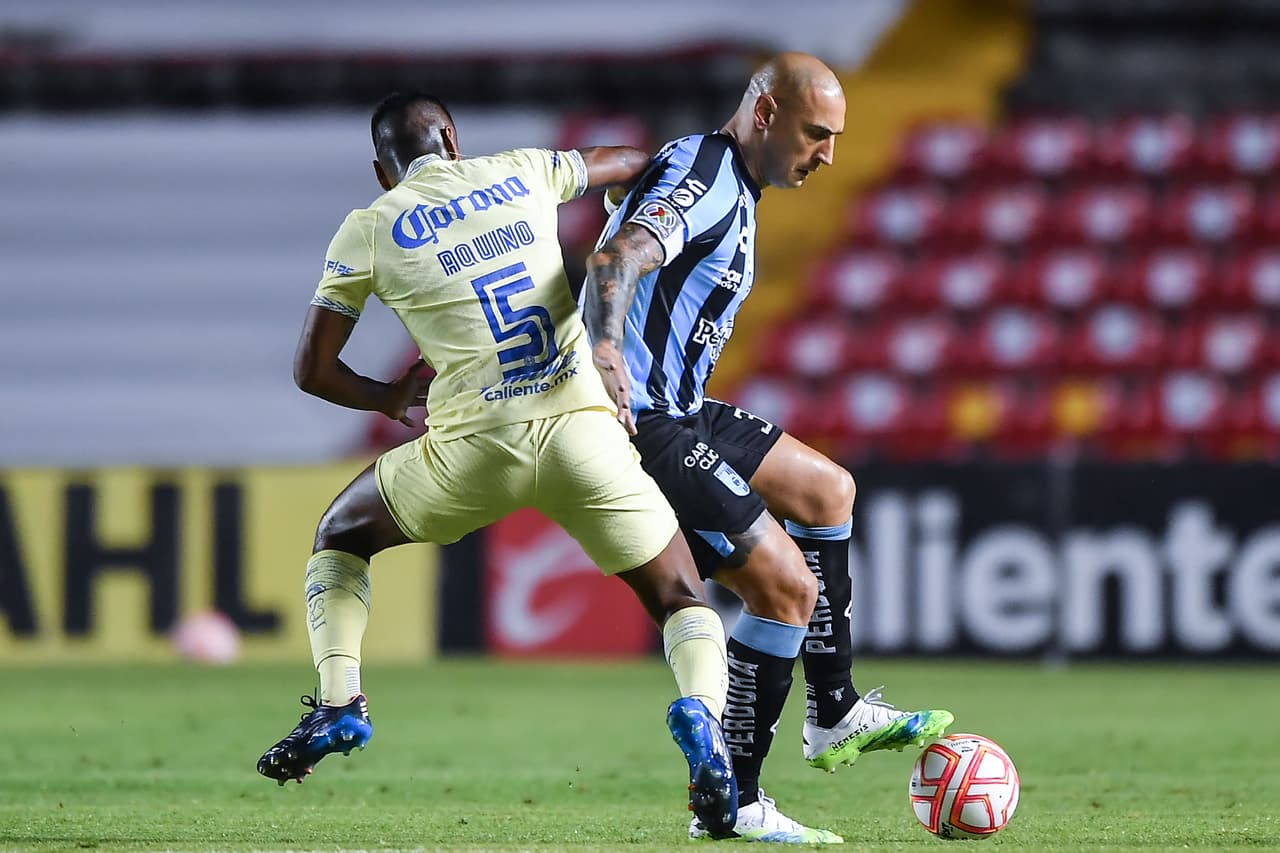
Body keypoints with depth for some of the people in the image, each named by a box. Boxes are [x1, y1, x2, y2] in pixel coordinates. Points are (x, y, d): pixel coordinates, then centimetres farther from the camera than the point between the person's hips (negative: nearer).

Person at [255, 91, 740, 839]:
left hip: (473, 447, -1)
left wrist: (391, 401, 31)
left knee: (341, 536, 26)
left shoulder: (369, 230, 8)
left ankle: (339, 703, 9)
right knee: (683, 602, 14)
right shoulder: (521, 174, 14)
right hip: (583, 432, 1)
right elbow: (632, 164, 31)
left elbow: (313, 370, 13)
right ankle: (701, 706, -18)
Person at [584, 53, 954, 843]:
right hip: (637, 423, -11)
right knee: (788, 587, -13)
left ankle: (835, 714, 32)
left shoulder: (730, 186, 16)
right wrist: (604, 349, -54)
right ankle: (733, 803, -7)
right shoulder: (701, 175, -17)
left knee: (828, 492, 25)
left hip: (678, 413, 11)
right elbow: (616, 259, -35)